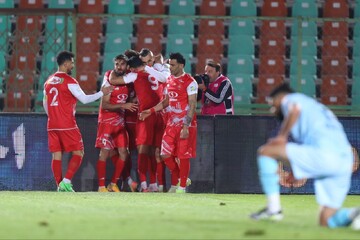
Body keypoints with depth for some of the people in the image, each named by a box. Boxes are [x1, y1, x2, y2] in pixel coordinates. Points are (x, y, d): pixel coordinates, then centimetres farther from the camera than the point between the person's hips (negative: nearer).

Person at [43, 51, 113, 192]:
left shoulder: (48, 81, 12)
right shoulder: (69, 81, -9)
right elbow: (84, 99, -9)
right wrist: (102, 93, -1)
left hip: (52, 125, 6)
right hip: (68, 126, -6)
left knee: (56, 155, 6)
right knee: (78, 153, 2)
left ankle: (60, 186, 3)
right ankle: (66, 182, -10)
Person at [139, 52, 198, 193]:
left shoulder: (189, 82, -12)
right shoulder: (169, 80, 12)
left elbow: (192, 106, -14)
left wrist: (186, 127, -20)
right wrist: (151, 111, 14)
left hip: (185, 124, -7)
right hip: (172, 122, 7)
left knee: (183, 156, -2)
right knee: (166, 154, 5)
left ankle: (182, 187, 8)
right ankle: (180, 179, 23)